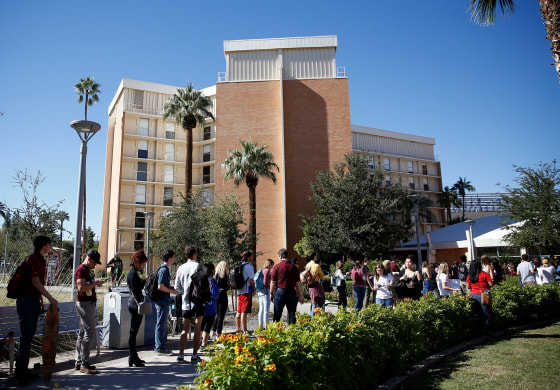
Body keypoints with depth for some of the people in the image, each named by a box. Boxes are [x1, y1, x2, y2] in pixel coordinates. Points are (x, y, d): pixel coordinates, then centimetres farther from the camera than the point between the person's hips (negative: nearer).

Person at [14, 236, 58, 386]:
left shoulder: (42, 260, 14)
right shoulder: (32, 259, -15)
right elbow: (35, 282, -21)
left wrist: (41, 301, 24)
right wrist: (50, 298, -25)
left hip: (34, 301, 9)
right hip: (26, 300, -9)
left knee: (29, 336, 12)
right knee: (25, 337, -6)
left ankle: (24, 369, 20)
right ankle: (20, 372, 2)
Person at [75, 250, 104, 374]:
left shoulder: (89, 270, 17)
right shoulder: (81, 270, -14)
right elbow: (81, 288, -25)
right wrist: (96, 283, -19)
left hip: (90, 303, 10)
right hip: (84, 304, -10)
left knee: (83, 333, 14)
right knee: (90, 333, -11)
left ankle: (79, 362, 21)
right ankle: (84, 364, -7)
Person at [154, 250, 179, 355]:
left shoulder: (165, 269, 14)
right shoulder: (164, 270, -18)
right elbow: (160, 286, -23)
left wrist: (171, 288, 14)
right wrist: (172, 291, -14)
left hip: (164, 301, 10)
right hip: (162, 301, -10)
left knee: (162, 323, 16)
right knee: (161, 324, -2)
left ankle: (158, 346, 26)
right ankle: (160, 348, 6)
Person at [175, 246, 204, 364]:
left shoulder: (181, 268, 7)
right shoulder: (198, 266, -6)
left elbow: (177, 287, 9)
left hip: (186, 302, 4)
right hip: (198, 301, -4)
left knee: (185, 330, 10)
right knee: (197, 330, 3)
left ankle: (181, 355, 7)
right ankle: (194, 356, 4)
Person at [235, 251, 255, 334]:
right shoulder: (249, 266, -11)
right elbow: (251, 280, -13)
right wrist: (254, 288, 3)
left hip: (239, 292, 8)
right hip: (247, 292, -8)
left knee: (239, 312, 13)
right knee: (244, 312, -10)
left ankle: (238, 330, 21)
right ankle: (244, 332, -10)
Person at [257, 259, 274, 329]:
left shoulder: (262, 270, 14)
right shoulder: (267, 270, -11)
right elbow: (265, 282, -19)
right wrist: (271, 289, -8)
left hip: (260, 291, 9)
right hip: (265, 291, -9)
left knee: (261, 309, 12)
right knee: (266, 310, -5)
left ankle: (260, 325, 17)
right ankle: (266, 326, -4)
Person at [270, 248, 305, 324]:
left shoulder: (277, 267, -3)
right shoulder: (293, 267, 3)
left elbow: (273, 282, -3)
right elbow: (298, 282, 3)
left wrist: (271, 293, 6)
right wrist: (300, 295, 7)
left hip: (280, 291, -2)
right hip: (292, 292, 2)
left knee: (277, 315, 6)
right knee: (292, 314, 8)